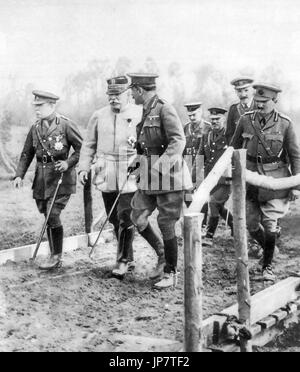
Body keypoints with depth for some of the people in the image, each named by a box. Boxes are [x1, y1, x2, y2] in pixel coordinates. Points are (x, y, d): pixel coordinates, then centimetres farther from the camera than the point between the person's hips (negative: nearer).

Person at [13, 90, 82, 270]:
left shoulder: (66, 125, -8)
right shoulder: (35, 128, 9)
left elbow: (82, 148, -4)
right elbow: (27, 154, 12)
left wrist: (68, 163, -18)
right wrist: (19, 175, 0)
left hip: (61, 176, -6)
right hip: (42, 178, 6)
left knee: (53, 215, -11)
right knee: (47, 216, 10)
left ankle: (57, 256, 4)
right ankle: (54, 257, 23)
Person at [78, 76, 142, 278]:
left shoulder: (139, 115, -1)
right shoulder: (99, 116, 10)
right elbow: (89, 144, 14)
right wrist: (84, 167, 5)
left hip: (130, 173, -4)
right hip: (106, 175, 4)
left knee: (126, 218, -8)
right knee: (114, 218, 10)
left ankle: (123, 261, 5)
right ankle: (129, 258, 25)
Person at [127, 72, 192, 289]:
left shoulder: (165, 109, -13)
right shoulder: (146, 112, 13)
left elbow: (179, 141, -23)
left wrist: (160, 165, -30)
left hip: (168, 174, -8)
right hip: (149, 176, 8)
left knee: (166, 224, -1)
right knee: (138, 217, 4)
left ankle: (170, 273, 14)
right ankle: (162, 253, 24)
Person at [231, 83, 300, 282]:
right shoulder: (246, 120, -1)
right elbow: (234, 148, 10)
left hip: (274, 179, -3)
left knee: (270, 224, -4)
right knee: (251, 223, 8)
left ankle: (268, 266, 14)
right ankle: (268, 248, 38)